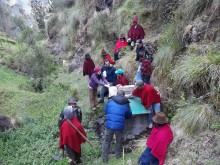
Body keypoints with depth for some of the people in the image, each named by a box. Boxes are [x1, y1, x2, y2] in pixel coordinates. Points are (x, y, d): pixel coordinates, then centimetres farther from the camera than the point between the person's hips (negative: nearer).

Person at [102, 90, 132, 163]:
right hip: (120, 126, 0)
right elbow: (129, 115, 15)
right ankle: (118, 154, 38)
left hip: (109, 124, 1)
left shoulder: (110, 100, 3)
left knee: (106, 141, 14)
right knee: (119, 140, 22)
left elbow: (105, 111, 13)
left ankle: (104, 158, 21)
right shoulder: (126, 104, 2)